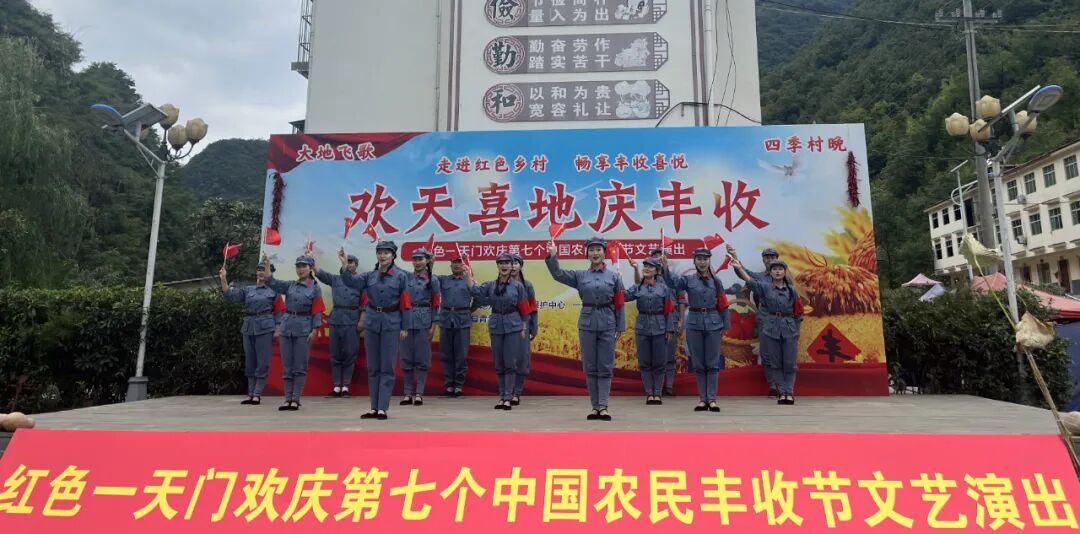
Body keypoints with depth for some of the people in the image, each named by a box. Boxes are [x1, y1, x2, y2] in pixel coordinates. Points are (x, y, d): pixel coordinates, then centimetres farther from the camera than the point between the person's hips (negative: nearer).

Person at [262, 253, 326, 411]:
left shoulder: (315, 288, 0)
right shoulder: (290, 286, 11)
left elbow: (317, 311, -5)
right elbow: (272, 283, -2)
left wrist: (314, 330, -12)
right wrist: (267, 266, -13)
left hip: (303, 329, -4)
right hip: (286, 326, 4)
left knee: (300, 366, 0)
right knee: (287, 365, 6)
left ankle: (296, 399, 5)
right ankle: (288, 399, 12)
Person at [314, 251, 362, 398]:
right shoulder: (335, 279, 15)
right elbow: (318, 272, 5)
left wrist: (361, 321, -9)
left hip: (352, 321, -3)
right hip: (336, 319, 3)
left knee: (350, 355, 0)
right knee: (335, 355, 5)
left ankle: (346, 387, 7)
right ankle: (336, 387, 12)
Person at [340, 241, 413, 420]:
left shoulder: (401, 276, -3)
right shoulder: (369, 275, 6)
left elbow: (406, 304, -4)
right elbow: (352, 282, -11)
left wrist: (405, 327, -6)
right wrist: (345, 266, -27)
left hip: (391, 324, -4)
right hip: (371, 322, 4)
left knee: (387, 367, 0)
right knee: (372, 367, 8)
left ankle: (383, 408, 5)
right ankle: (374, 407, 16)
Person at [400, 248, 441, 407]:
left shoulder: (433, 280, 1)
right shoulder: (406, 278, 7)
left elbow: (435, 304, 1)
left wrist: (433, 326, -3)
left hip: (424, 321, -2)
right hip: (406, 319, 2)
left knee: (422, 358, 1)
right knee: (406, 357, 4)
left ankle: (419, 393, 7)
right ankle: (408, 393, 12)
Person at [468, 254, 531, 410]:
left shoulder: (518, 286, 0)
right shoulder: (490, 285, 7)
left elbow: (524, 309, 1)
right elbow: (475, 291, -9)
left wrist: (524, 328, -2)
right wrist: (469, 274, -11)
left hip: (513, 327, -3)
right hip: (496, 326, 3)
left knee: (510, 363, -4)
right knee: (499, 364, 8)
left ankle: (508, 397, 0)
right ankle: (502, 396, 17)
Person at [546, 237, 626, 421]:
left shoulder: (614, 277, 3)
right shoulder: (580, 276, 6)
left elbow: (619, 304, 3)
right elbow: (558, 274, -6)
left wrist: (620, 327, 0)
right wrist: (552, 256, -21)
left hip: (607, 324, -1)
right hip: (587, 323, 1)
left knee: (605, 367, 0)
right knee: (590, 367, 5)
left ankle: (603, 406, 3)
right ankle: (595, 406, 14)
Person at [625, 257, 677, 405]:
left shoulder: (664, 287, 2)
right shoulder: (637, 288, 5)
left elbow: (670, 310, 1)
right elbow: (624, 296, -12)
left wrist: (670, 329, -4)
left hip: (659, 327, -1)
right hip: (642, 327, 1)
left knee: (659, 362, 3)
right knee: (644, 362, 4)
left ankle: (658, 393, 13)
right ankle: (649, 393, 13)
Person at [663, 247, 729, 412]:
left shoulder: (716, 281, 5)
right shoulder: (688, 279, 3)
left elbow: (723, 305, 6)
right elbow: (672, 283, -16)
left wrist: (725, 325, 3)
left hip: (713, 324, 0)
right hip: (694, 323, 0)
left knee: (712, 363, 1)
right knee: (698, 364, 6)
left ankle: (712, 399, 6)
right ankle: (702, 398, 14)